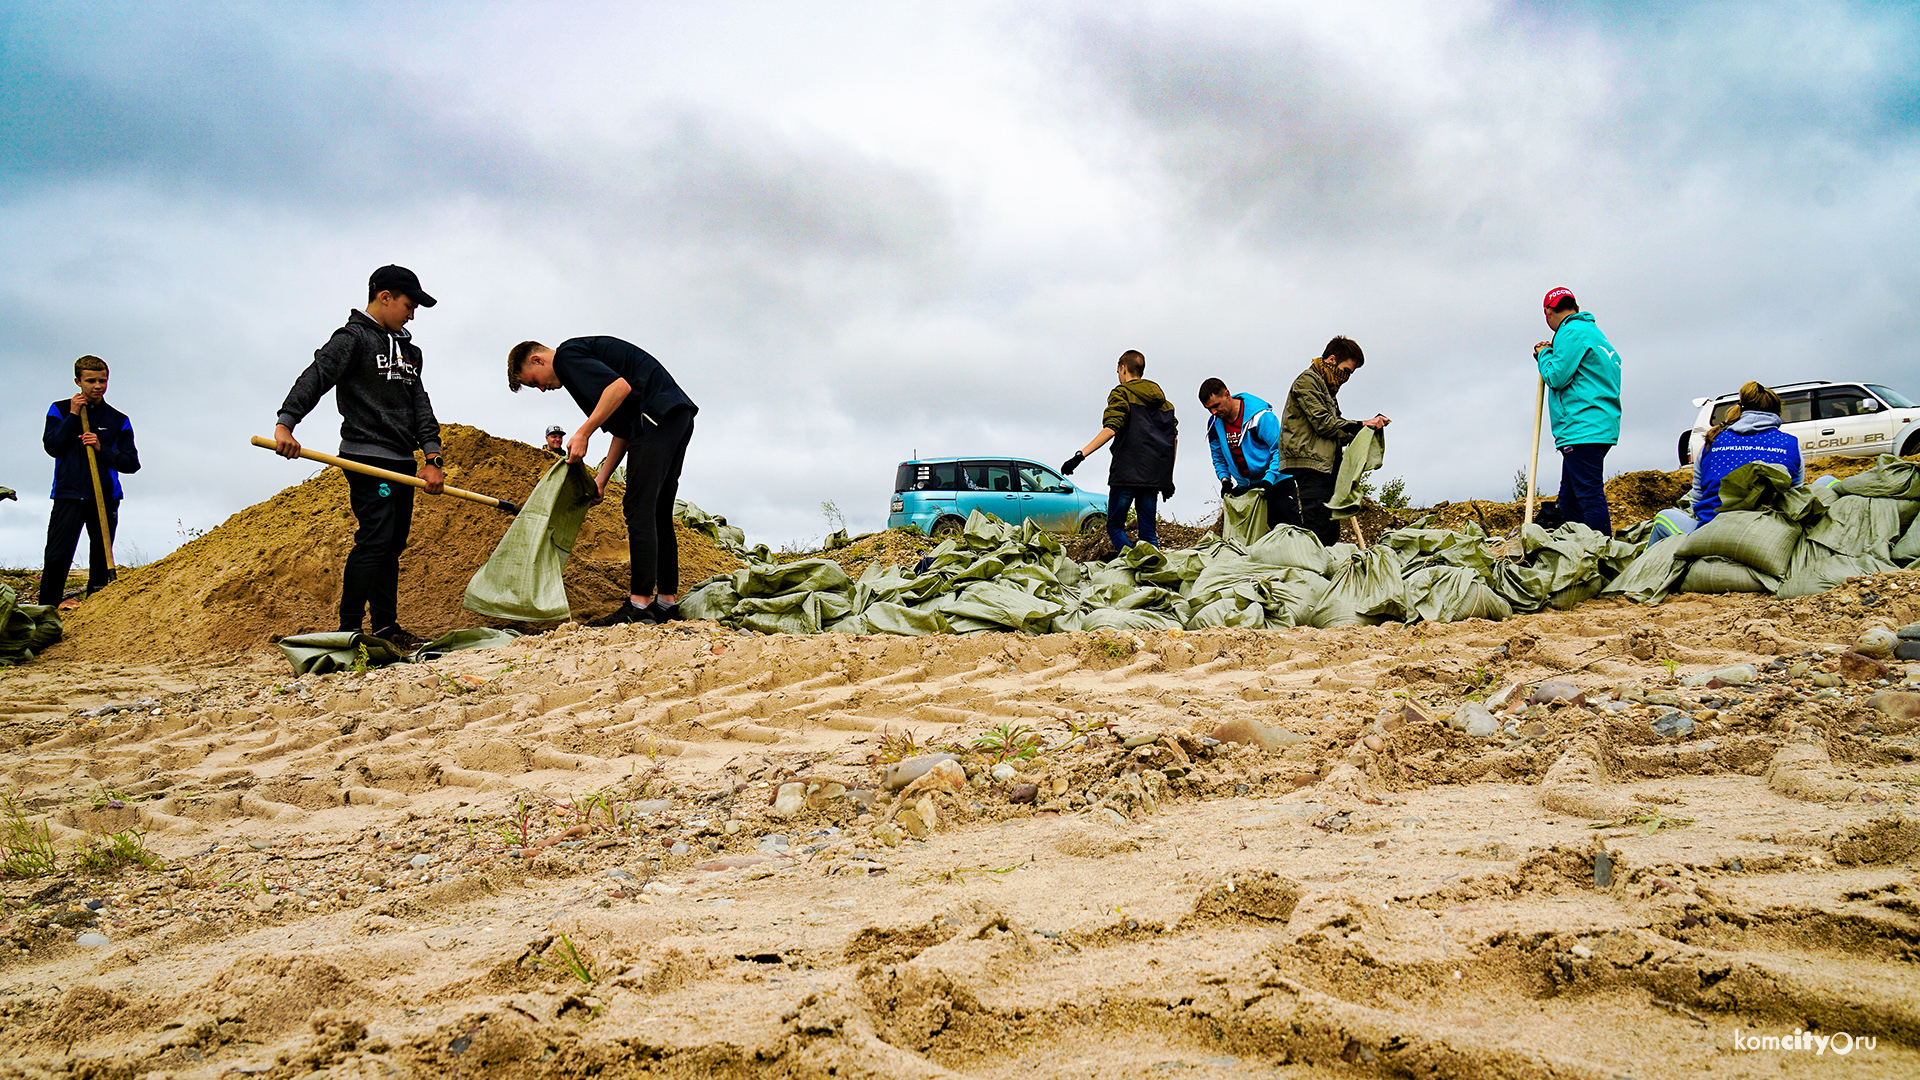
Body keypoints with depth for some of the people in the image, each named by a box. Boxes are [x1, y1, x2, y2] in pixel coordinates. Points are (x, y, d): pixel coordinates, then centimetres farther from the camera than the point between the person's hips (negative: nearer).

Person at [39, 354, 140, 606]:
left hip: (106, 498, 1)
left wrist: (101, 449, -9)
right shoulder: (60, 409, 11)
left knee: (102, 561, 3)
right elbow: (52, 446, -3)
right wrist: (73, 416, -6)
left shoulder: (119, 420, 11)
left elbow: (132, 463, 6)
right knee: (57, 557, -10)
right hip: (69, 495, -1)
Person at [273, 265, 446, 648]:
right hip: (367, 459, -8)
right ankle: (349, 631, -13)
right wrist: (286, 422, -30)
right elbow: (316, 376, -15)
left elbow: (420, 405, 18)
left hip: (402, 463, 8)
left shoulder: (409, 351, 22)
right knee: (374, 540, -15)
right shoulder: (353, 338, -2)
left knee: (393, 545, 9)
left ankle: (386, 627, 14)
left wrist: (432, 456, 6)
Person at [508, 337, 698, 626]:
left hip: (657, 415, -10)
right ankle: (667, 602, 13)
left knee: (639, 510, -12)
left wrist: (583, 433, -13)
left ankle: (639, 605, -15)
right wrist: (600, 479, 19)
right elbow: (623, 431, 24)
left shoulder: (567, 355, -2)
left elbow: (621, 387, -19)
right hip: (680, 417, 10)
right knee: (658, 514, 12)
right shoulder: (585, 355, 28)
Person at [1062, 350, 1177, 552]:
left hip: (1126, 473, -5)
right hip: (1154, 476, 6)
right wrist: (1167, 477, 22)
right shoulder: (1162, 400, 20)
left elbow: (1111, 429, -15)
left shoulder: (1121, 393, 0)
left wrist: (1081, 454, -20)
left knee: (1115, 526, 1)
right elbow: (1174, 439, 16)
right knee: (1148, 530, 8)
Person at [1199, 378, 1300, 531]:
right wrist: (1224, 479, -2)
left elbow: (1280, 449, -15)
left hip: (1275, 482, -5)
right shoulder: (1214, 424, 2)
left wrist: (1268, 480, -24)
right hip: (1245, 488, 5)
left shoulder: (1260, 415, -17)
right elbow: (1218, 457, 16)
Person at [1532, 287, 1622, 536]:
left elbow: (1557, 378, -13)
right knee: (1568, 502, 11)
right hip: (1601, 429, 10)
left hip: (1583, 429, -10)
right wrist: (1551, 354, 19)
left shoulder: (1572, 332, -6)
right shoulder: (1593, 331, 24)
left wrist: (1544, 355, 5)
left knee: (1590, 496, -12)